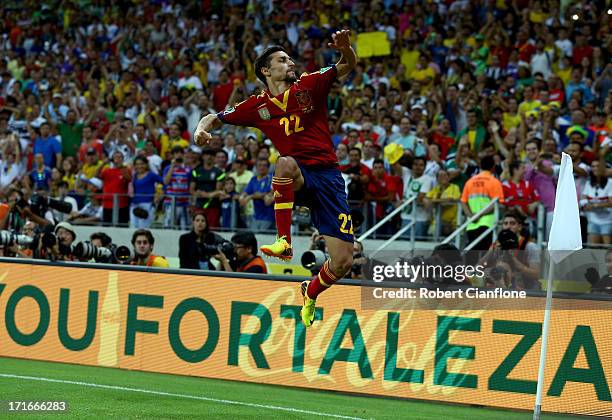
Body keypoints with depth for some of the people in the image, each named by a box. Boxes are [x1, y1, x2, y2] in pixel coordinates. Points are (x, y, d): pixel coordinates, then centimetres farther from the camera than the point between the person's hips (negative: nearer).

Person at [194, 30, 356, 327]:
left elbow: (348, 66, -1)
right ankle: (284, 241, -35)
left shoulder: (310, 85, 7)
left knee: (343, 262, -7)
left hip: (329, 177, 1)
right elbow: (215, 118, 17)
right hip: (298, 176, -1)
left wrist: (345, 47, -24)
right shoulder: (258, 106, 8)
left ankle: (310, 293, 27)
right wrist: (201, 130, -7)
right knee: (285, 163, -41)